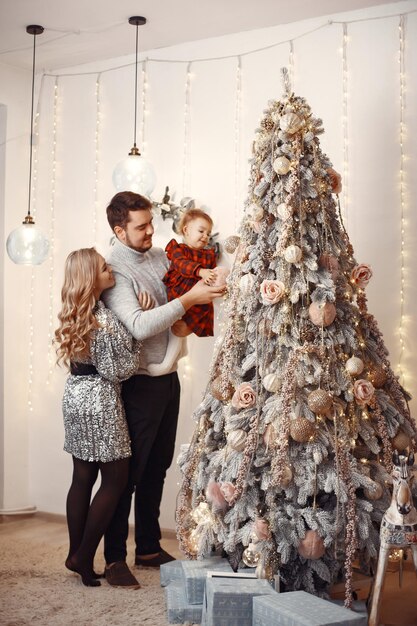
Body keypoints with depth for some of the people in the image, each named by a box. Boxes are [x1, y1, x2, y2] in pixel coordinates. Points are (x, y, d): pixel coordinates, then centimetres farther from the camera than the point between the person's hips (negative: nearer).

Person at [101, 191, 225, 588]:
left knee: (157, 468, 16)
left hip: (168, 377, 7)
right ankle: (115, 558, 14)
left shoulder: (159, 256, 7)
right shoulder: (114, 269, -16)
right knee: (129, 472, 1)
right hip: (139, 383, -7)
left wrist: (207, 285, -1)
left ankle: (149, 548, 29)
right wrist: (188, 299, -29)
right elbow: (139, 326, -29)